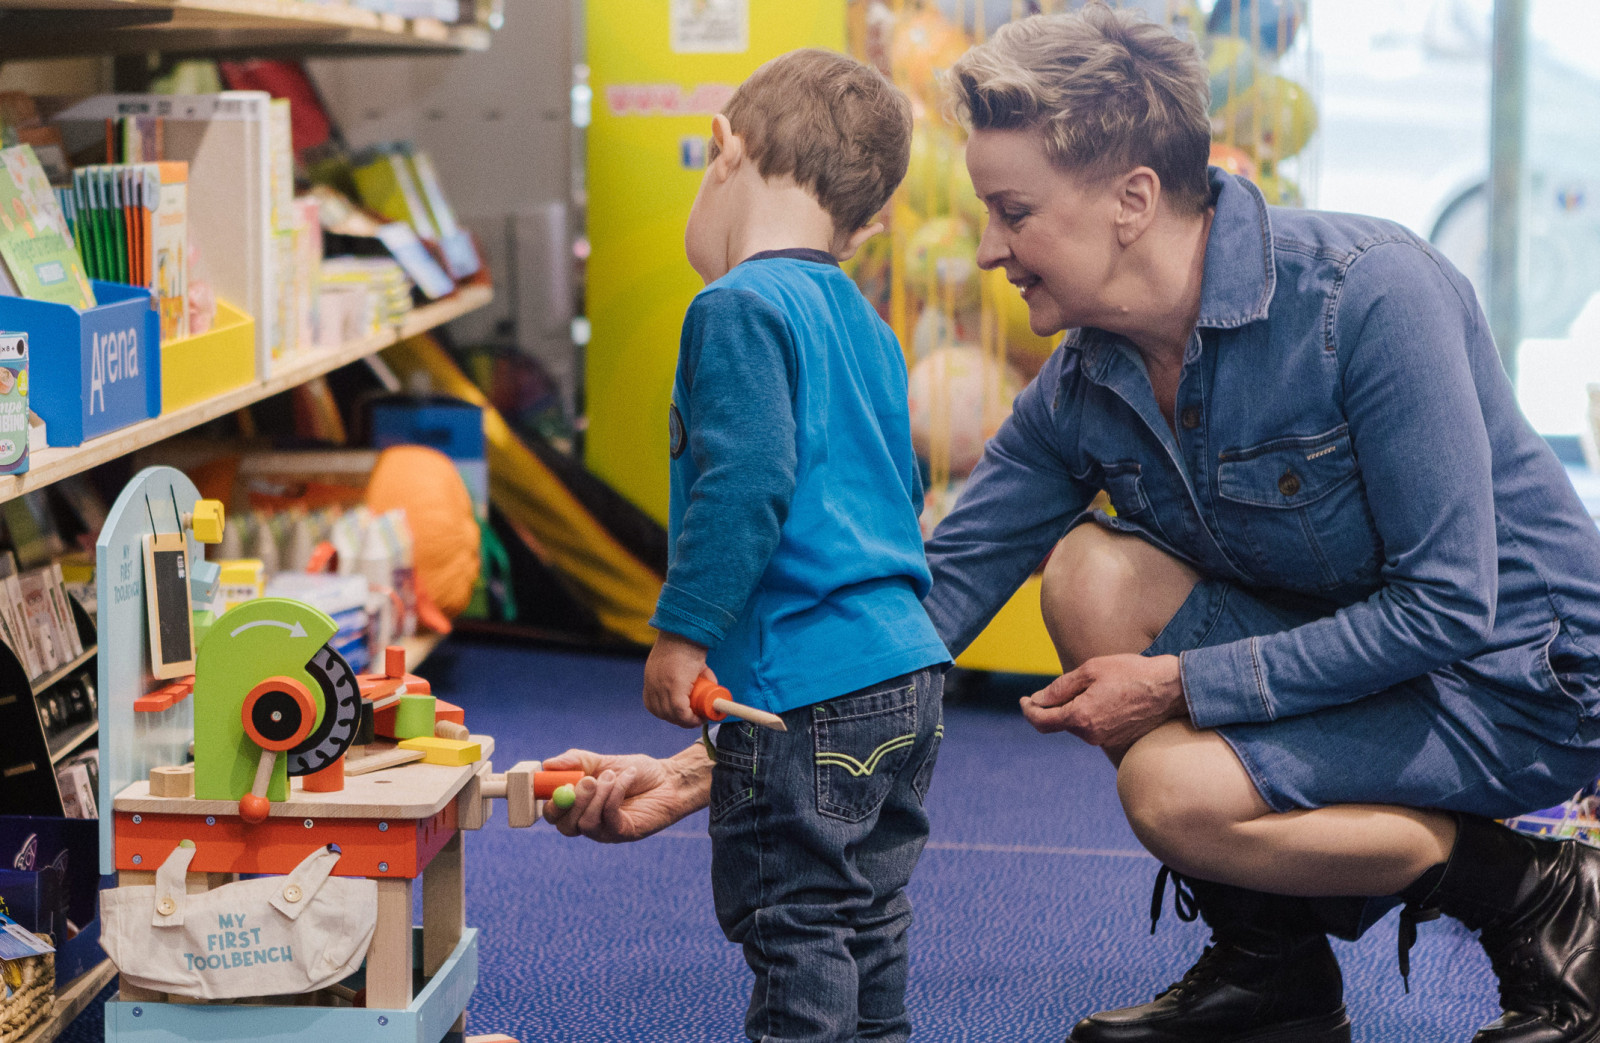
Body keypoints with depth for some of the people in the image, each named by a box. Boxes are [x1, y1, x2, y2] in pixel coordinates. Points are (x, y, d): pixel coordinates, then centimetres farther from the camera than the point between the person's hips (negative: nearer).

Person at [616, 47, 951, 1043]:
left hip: (807, 685, -9)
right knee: (865, 913, 19)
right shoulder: (865, 325, 17)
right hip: (909, 663, 9)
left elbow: (745, 483, -21)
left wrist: (683, 631, -15)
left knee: (791, 919, -2)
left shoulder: (740, 308, -11)